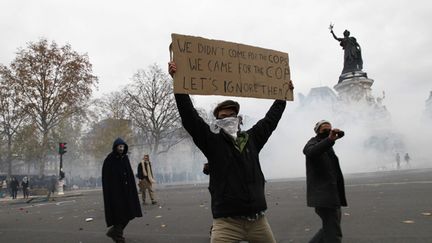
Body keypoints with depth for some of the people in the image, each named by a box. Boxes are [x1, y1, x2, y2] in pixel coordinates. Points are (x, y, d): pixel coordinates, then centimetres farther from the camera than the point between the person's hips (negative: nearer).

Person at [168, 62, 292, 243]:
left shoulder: (252, 139, 11)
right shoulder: (213, 142, 0)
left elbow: (270, 119, 24)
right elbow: (189, 116, -9)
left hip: (258, 220, 5)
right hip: (227, 222, -4)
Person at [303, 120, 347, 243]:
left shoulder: (328, 148, 22)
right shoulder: (314, 142, -5)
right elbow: (311, 151, -32)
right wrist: (329, 139, -45)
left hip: (332, 196, 9)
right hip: (323, 196, -9)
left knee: (329, 230, 16)